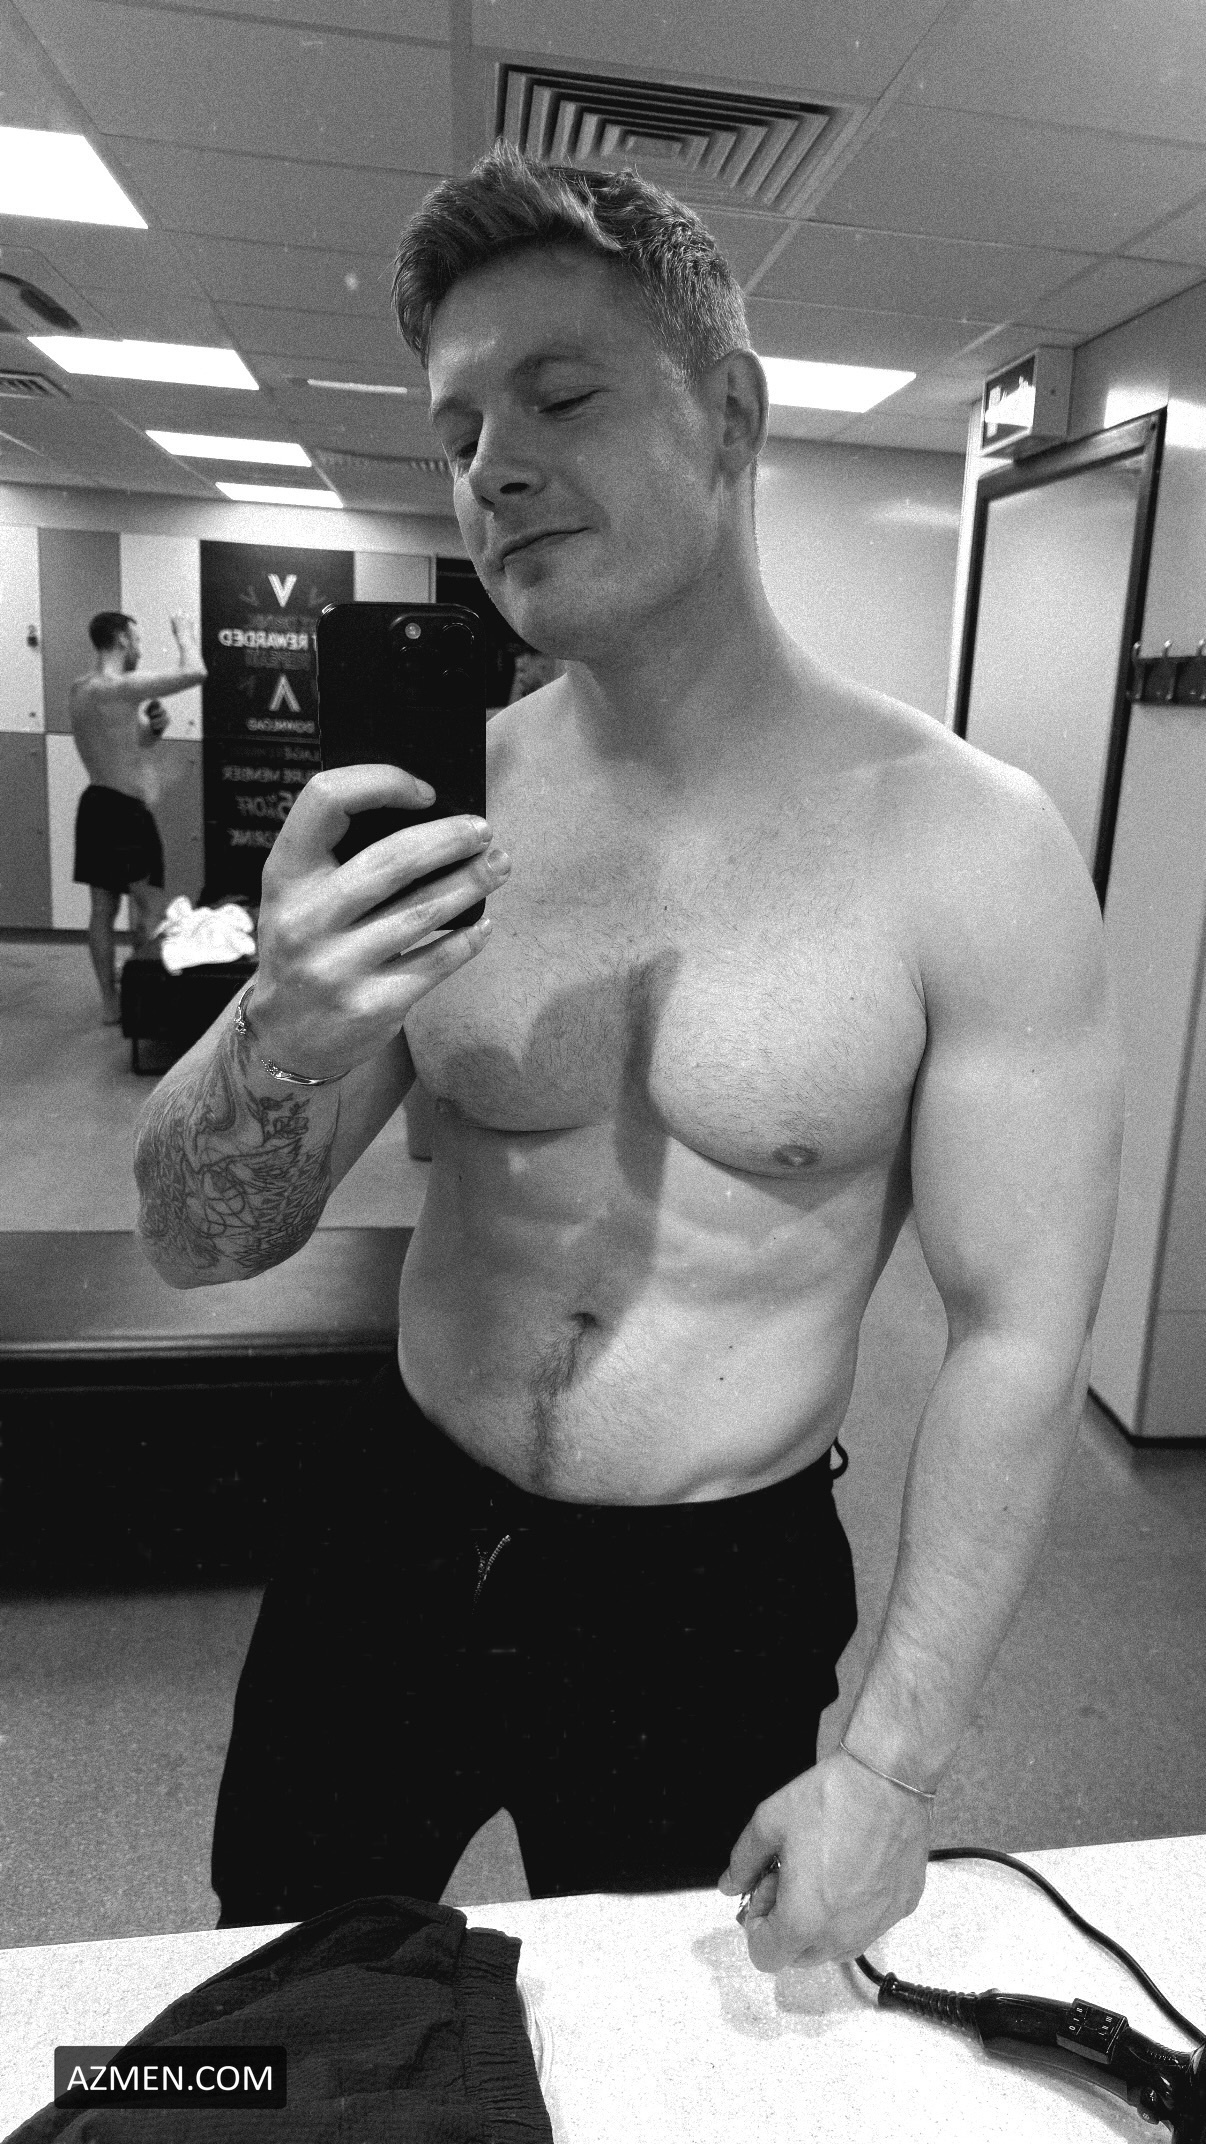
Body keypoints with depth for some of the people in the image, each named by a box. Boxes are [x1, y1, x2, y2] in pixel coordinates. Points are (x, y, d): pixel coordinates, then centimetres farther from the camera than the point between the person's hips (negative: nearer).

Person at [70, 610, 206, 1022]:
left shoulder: (80, 690, 11)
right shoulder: (122, 688, -18)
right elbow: (195, 672, -22)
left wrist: (152, 726, 3)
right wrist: (184, 633, -2)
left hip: (97, 806, 9)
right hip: (126, 812, -9)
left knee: (103, 907, 10)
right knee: (150, 909, -2)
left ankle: (109, 1002, 16)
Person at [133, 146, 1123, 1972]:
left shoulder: (966, 847, -17)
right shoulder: (441, 802, -8)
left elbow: (1018, 1336, -12)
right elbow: (199, 1245, -6)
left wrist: (891, 1766, -10)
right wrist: (278, 1040, -27)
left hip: (711, 1605, -2)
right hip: (390, 1539, 3)